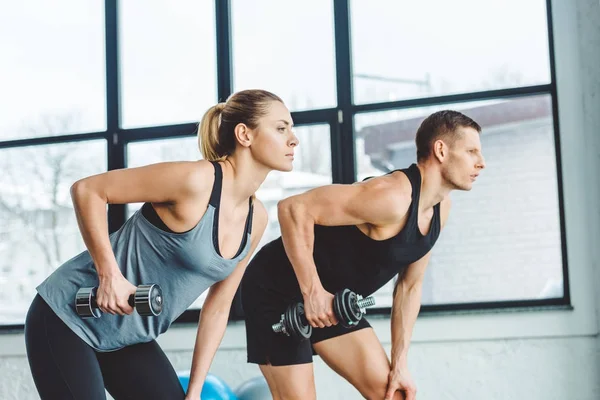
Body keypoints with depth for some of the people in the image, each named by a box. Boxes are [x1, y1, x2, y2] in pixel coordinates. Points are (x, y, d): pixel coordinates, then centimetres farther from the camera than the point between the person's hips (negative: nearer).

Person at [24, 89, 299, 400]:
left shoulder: (256, 219, 0)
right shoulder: (195, 180, -23)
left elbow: (218, 307, 8)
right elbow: (87, 190, -18)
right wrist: (109, 276, -24)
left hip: (127, 337, 8)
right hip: (67, 318, -7)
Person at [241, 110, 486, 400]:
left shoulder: (440, 207, -1)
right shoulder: (391, 197, -30)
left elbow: (410, 285, 9)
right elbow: (294, 209, -32)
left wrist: (400, 362, 4)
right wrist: (312, 292, -29)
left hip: (331, 299, 9)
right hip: (277, 291, -9)